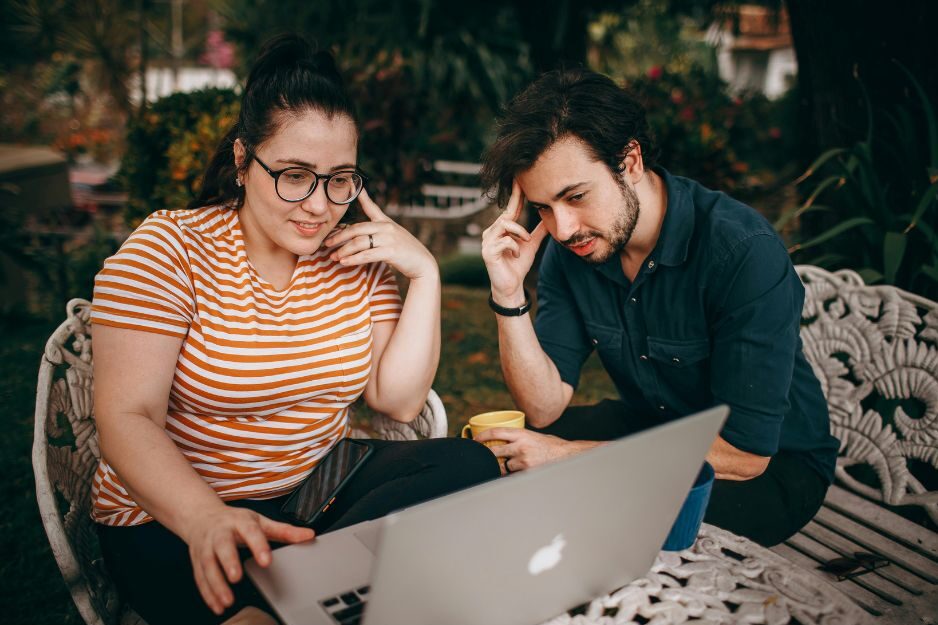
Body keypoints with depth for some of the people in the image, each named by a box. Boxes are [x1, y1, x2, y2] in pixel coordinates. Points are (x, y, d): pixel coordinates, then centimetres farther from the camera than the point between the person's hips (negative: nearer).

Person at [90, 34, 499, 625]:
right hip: (174, 515, -5)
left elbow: (398, 399, -3)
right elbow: (127, 420, -17)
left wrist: (425, 273, -13)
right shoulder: (170, 250, -10)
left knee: (469, 465, -19)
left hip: (323, 485, 6)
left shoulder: (357, 255, 2)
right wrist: (207, 518, -36)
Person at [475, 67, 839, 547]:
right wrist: (509, 293, -26)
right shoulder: (569, 250, -10)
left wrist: (569, 453, -27)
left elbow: (744, 453, -29)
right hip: (647, 426, 6)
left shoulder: (744, 251, -29)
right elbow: (545, 407, -11)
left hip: (774, 461, -5)